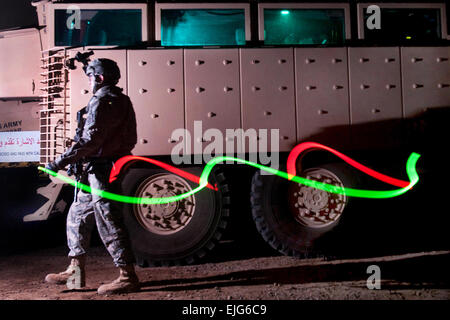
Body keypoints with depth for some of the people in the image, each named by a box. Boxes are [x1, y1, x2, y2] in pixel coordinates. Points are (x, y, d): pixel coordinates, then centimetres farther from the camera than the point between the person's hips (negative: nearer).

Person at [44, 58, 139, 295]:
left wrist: (61, 162, -18)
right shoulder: (119, 99, 19)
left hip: (103, 169, -11)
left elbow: (91, 140, -22)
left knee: (108, 222, -8)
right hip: (98, 170, 11)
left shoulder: (102, 101, -13)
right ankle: (75, 271, 25)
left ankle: (128, 277, -1)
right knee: (77, 215, 17)